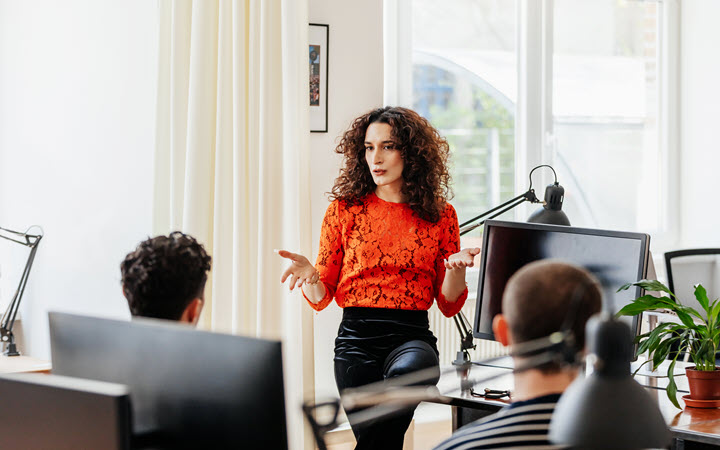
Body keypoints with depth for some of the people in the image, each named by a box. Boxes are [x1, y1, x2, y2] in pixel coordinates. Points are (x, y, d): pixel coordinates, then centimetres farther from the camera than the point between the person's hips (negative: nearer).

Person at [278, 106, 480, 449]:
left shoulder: (440, 214, 8)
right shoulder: (345, 209, 8)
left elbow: (449, 305, 11)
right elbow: (321, 297, 10)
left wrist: (456, 269, -10)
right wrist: (309, 276, -13)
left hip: (413, 335, 0)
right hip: (358, 336, 0)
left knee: (411, 368, -37)